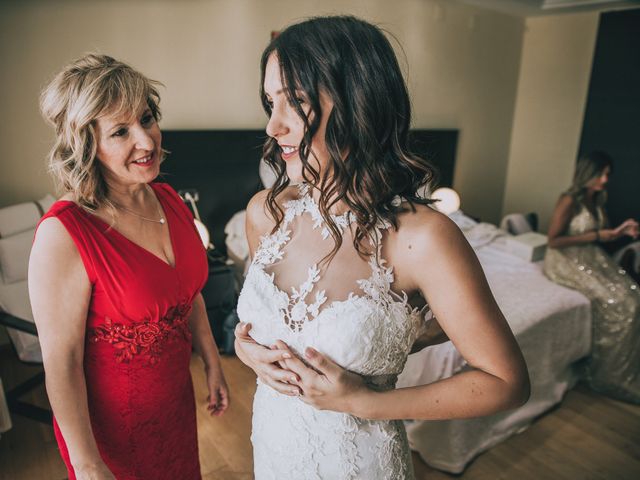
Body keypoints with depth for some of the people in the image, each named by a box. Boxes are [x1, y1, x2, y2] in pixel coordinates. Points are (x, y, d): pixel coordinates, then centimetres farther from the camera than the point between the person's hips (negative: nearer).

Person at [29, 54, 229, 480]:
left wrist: (213, 365, 10)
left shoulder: (169, 200, -7)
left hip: (176, 399, 6)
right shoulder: (63, 234, -26)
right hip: (112, 421, -5)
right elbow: (60, 361, -21)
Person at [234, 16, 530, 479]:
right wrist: (244, 342, -13)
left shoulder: (421, 237, -27)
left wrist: (365, 402, -22)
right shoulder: (265, 211, -12)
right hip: (270, 438, 5)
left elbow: (507, 381, -18)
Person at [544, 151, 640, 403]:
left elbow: (600, 234, 15)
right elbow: (554, 241, -20)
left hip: (592, 256, 8)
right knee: (614, 303, -21)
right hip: (566, 260, -8)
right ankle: (608, 373, -3)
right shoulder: (569, 201, -16)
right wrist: (595, 236, -18)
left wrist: (619, 231, -5)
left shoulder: (598, 199, 9)